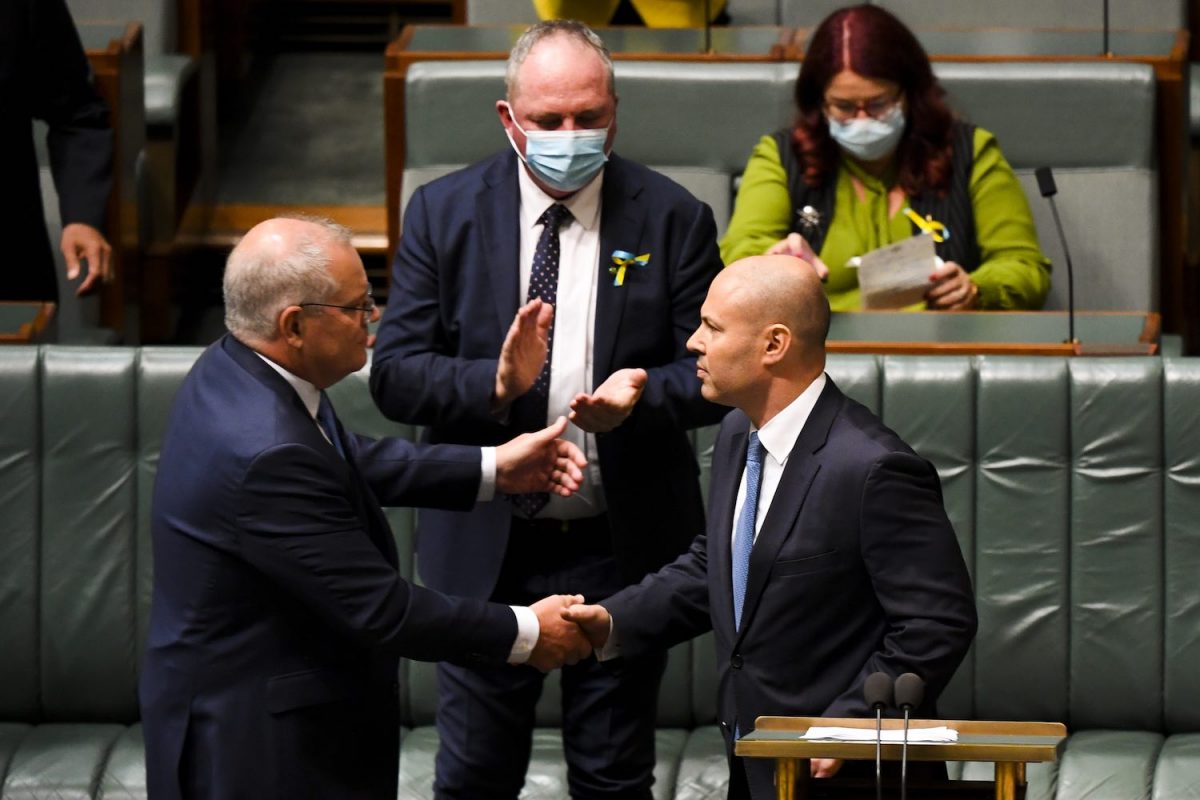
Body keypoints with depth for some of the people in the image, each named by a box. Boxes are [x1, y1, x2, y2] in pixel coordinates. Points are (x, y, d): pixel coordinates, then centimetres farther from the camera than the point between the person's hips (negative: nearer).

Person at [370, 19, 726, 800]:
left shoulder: (674, 218, -2)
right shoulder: (443, 213, -1)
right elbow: (395, 374, -5)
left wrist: (643, 392, -24)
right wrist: (494, 382, -24)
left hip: (625, 548, 0)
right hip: (485, 549, 0)